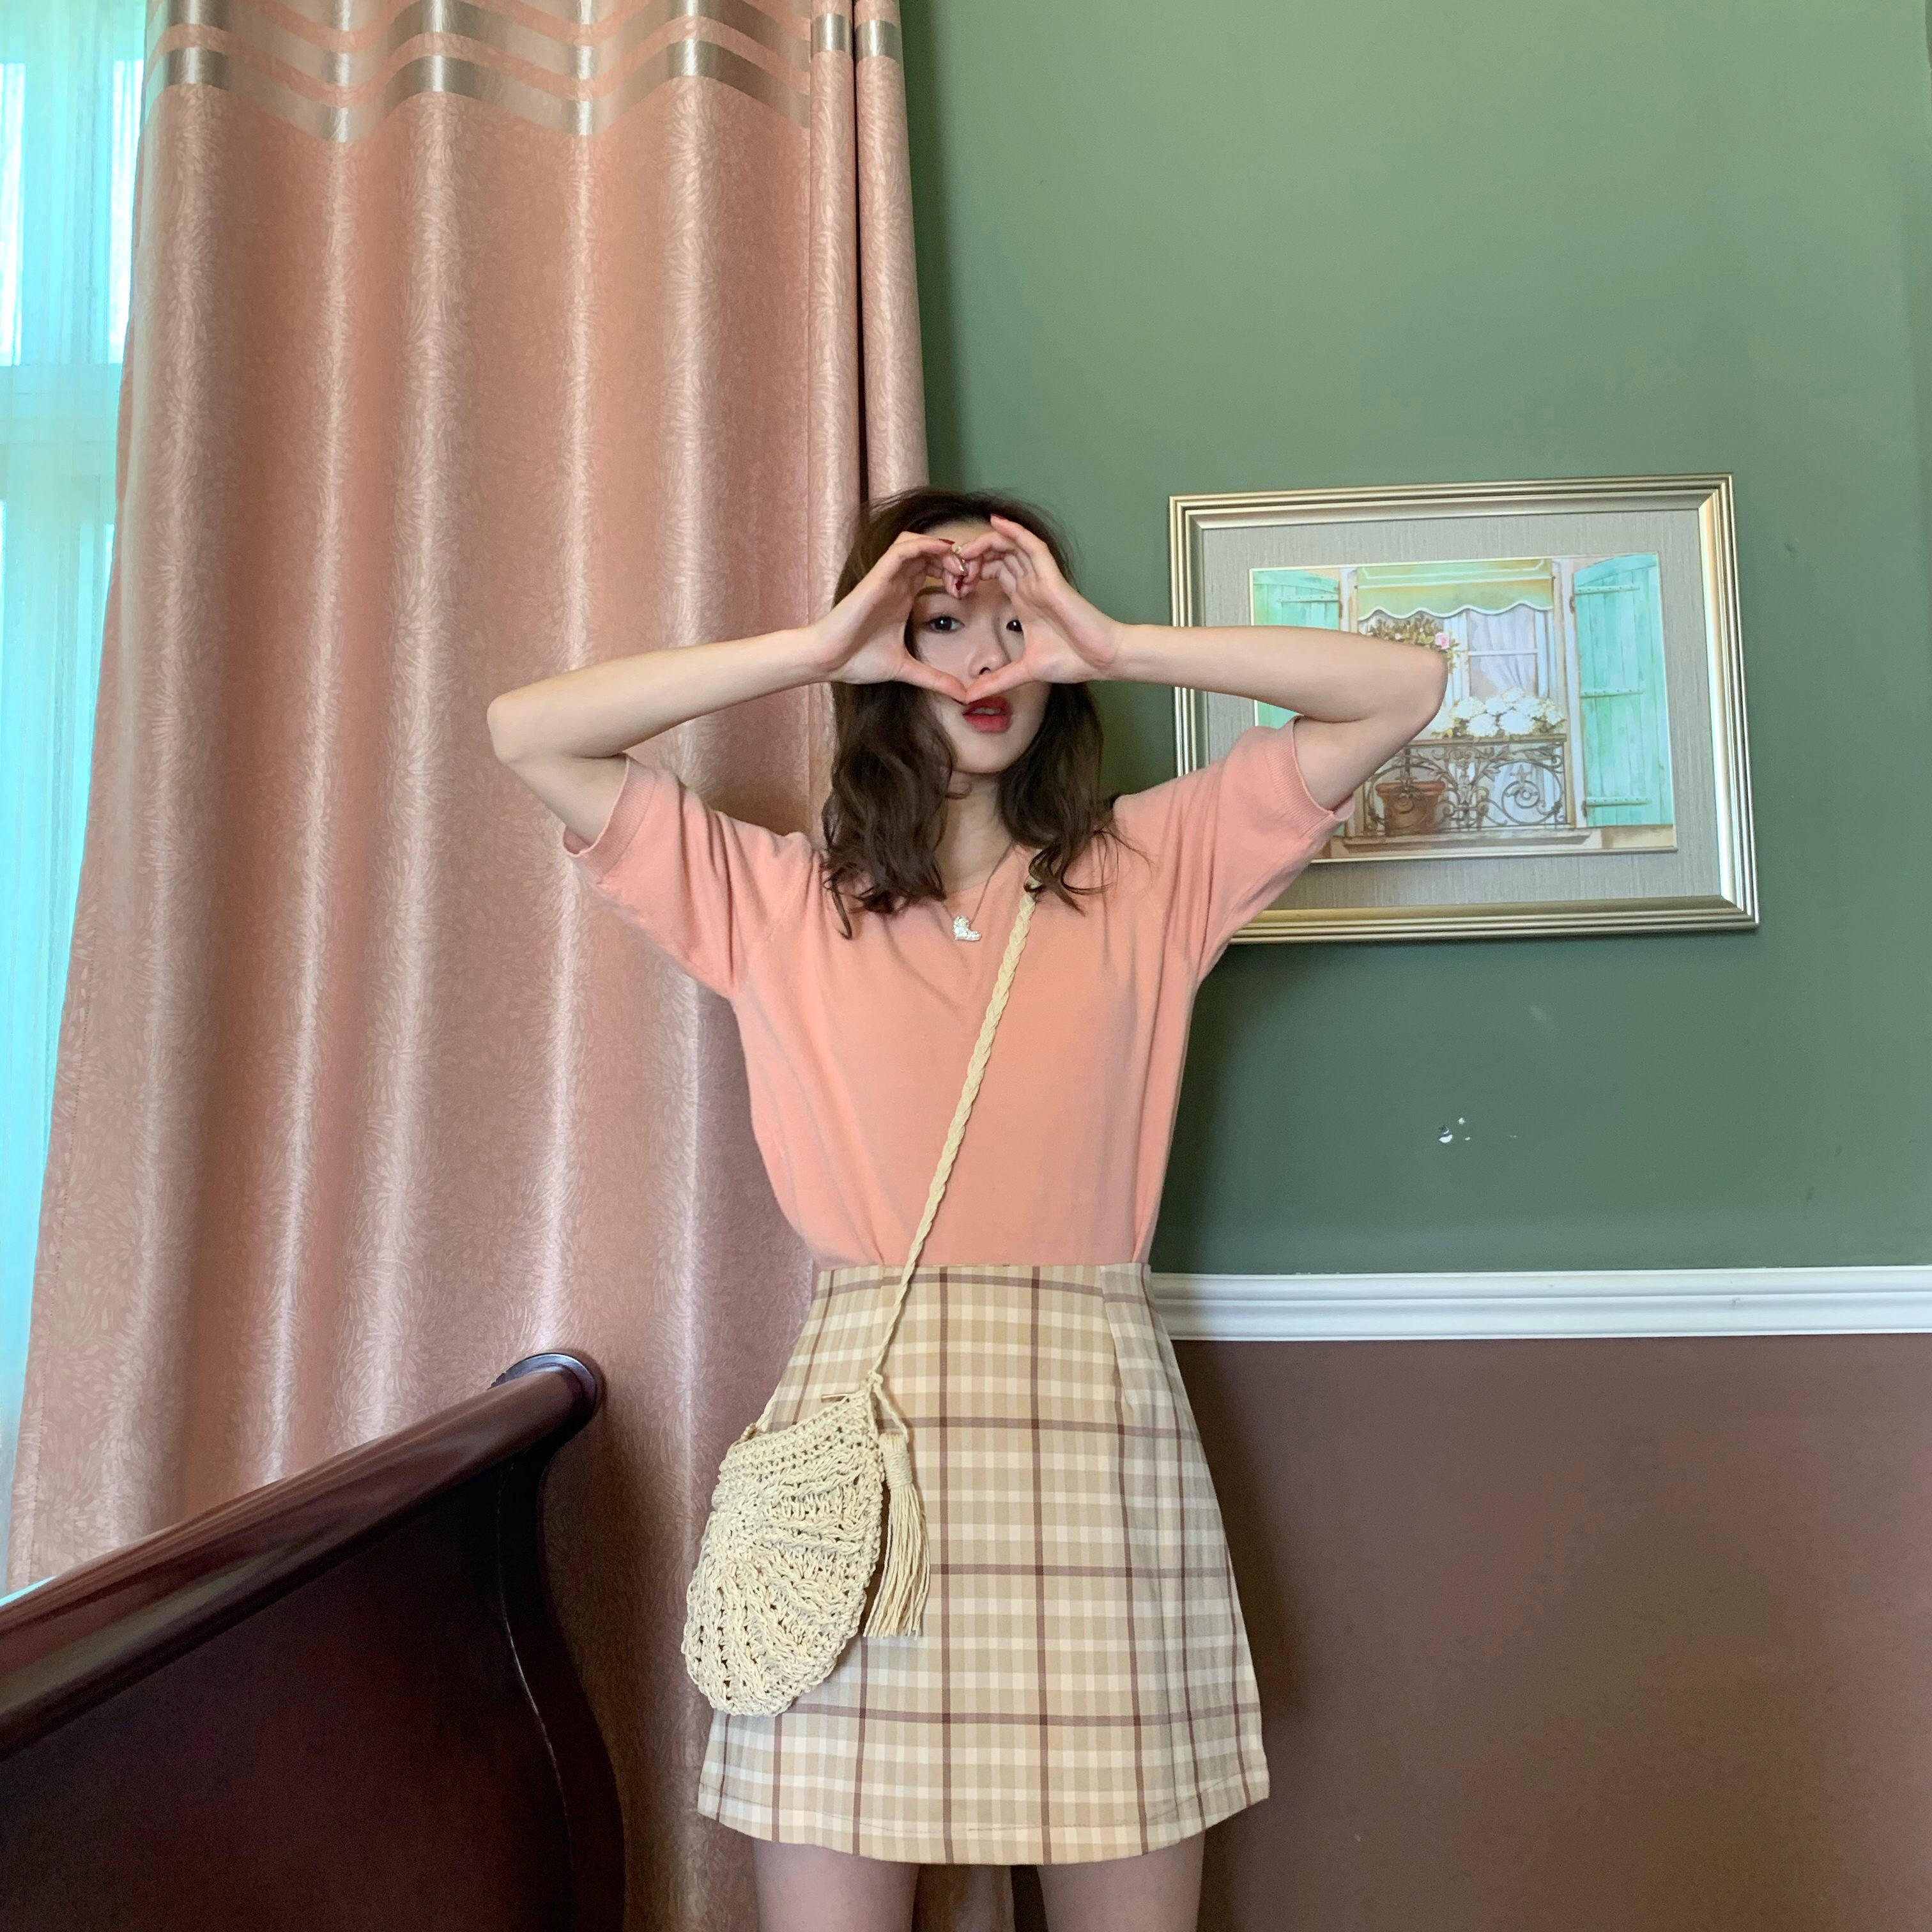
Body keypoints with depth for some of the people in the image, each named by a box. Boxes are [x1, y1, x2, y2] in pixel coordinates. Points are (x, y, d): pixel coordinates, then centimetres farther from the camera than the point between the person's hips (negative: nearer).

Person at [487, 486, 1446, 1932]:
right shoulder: (777, 898, 11)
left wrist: (1111, 643, 2)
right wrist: (819, 646, 2)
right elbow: (530, 733, 5)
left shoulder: (1156, 867, 12)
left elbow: (1407, 688, 9)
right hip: (855, 1422, 0)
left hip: (1101, 1428, 1)